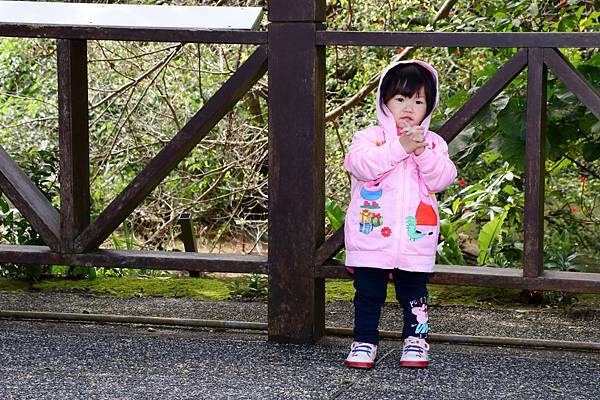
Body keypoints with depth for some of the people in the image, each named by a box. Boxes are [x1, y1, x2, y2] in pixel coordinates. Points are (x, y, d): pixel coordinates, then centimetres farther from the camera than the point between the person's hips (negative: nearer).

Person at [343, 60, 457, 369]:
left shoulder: (434, 143, 8)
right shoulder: (369, 136, 0)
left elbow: (442, 179, -6)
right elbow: (362, 165, -20)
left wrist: (423, 152, -19)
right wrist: (399, 147, -23)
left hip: (415, 239, 2)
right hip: (372, 236, -2)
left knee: (414, 294, 11)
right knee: (368, 293, 5)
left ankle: (415, 340, 22)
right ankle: (364, 342, 14)